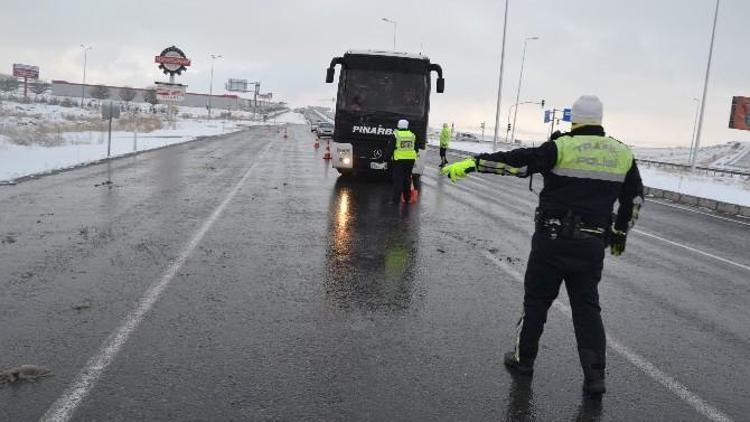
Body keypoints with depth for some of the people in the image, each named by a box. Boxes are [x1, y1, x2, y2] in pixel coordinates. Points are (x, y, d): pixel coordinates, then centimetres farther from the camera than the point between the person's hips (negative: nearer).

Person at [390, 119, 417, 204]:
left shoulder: (395, 135, -6)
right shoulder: (412, 135, 8)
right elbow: (416, 148, 14)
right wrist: (414, 158, 22)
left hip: (399, 160, -4)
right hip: (410, 159, 4)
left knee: (398, 180, -2)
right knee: (407, 179, 15)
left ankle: (396, 199, -3)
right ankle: (407, 198, 22)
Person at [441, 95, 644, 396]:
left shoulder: (562, 147, -9)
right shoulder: (623, 154, 7)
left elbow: (516, 162, -16)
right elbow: (635, 198, 15)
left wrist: (471, 164, -14)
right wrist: (620, 233, 27)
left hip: (553, 239, -4)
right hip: (592, 245, 4)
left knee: (536, 300, 11)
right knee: (587, 306, 13)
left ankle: (523, 358, 24)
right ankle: (595, 376, 10)